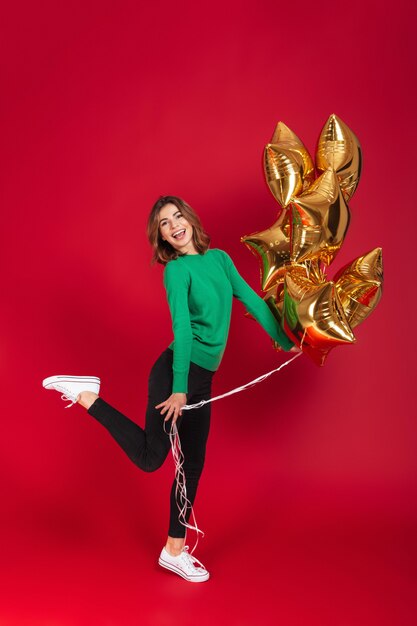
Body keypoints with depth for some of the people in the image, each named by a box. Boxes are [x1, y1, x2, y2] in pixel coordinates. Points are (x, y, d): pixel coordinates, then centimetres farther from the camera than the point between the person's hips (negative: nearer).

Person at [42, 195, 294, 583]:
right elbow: (182, 328, -18)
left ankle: (174, 552, 25)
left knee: (193, 466, 12)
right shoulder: (176, 269, -9)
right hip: (177, 372, -7)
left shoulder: (220, 258, 11)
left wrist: (285, 342, 16)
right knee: (150, 456, -10)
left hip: (202, 378, 7)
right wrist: (179, 388, -21)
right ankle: (85, 395, 3)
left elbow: (252, 300, 14)